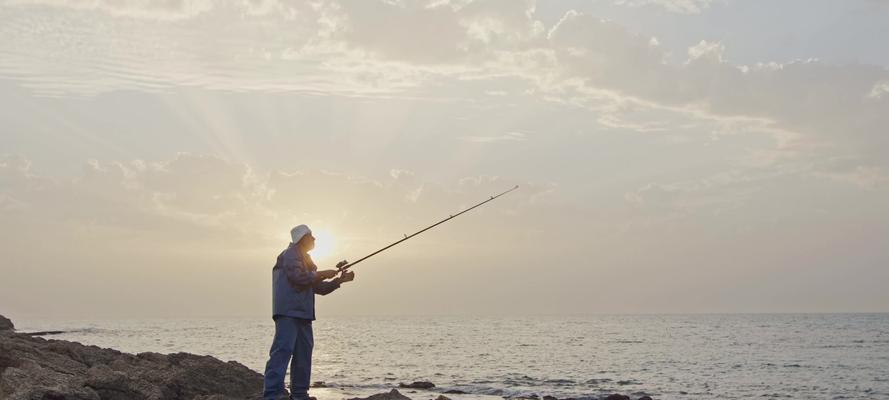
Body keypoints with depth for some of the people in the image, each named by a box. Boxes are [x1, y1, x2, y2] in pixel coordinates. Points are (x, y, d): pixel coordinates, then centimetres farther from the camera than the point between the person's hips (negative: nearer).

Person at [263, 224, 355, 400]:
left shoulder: (305, 259, 27)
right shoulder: (290, 254, -2)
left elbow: (319, 288, 28)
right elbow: (298, 277, -18)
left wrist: (339, 280, 17)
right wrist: (322, 274, -8)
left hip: (302, 314, 10)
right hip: (288, 311, -10)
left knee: (304, 353, 8)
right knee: (283, 349, -18)